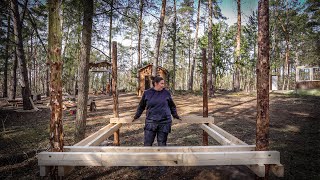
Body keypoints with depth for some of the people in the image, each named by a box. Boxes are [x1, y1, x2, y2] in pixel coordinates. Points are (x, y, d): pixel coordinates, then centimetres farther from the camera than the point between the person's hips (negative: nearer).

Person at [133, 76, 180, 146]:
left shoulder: (166, 93, 2)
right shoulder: (147, 93, 0)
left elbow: (172, 105, 15)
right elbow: (141, 106, 13)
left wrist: (175, 115, 17)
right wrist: (137, 116, 17)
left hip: (164, 122, 0)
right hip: (151, 122, 0)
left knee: (162, 143, 9)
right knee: (147, 143, 3)